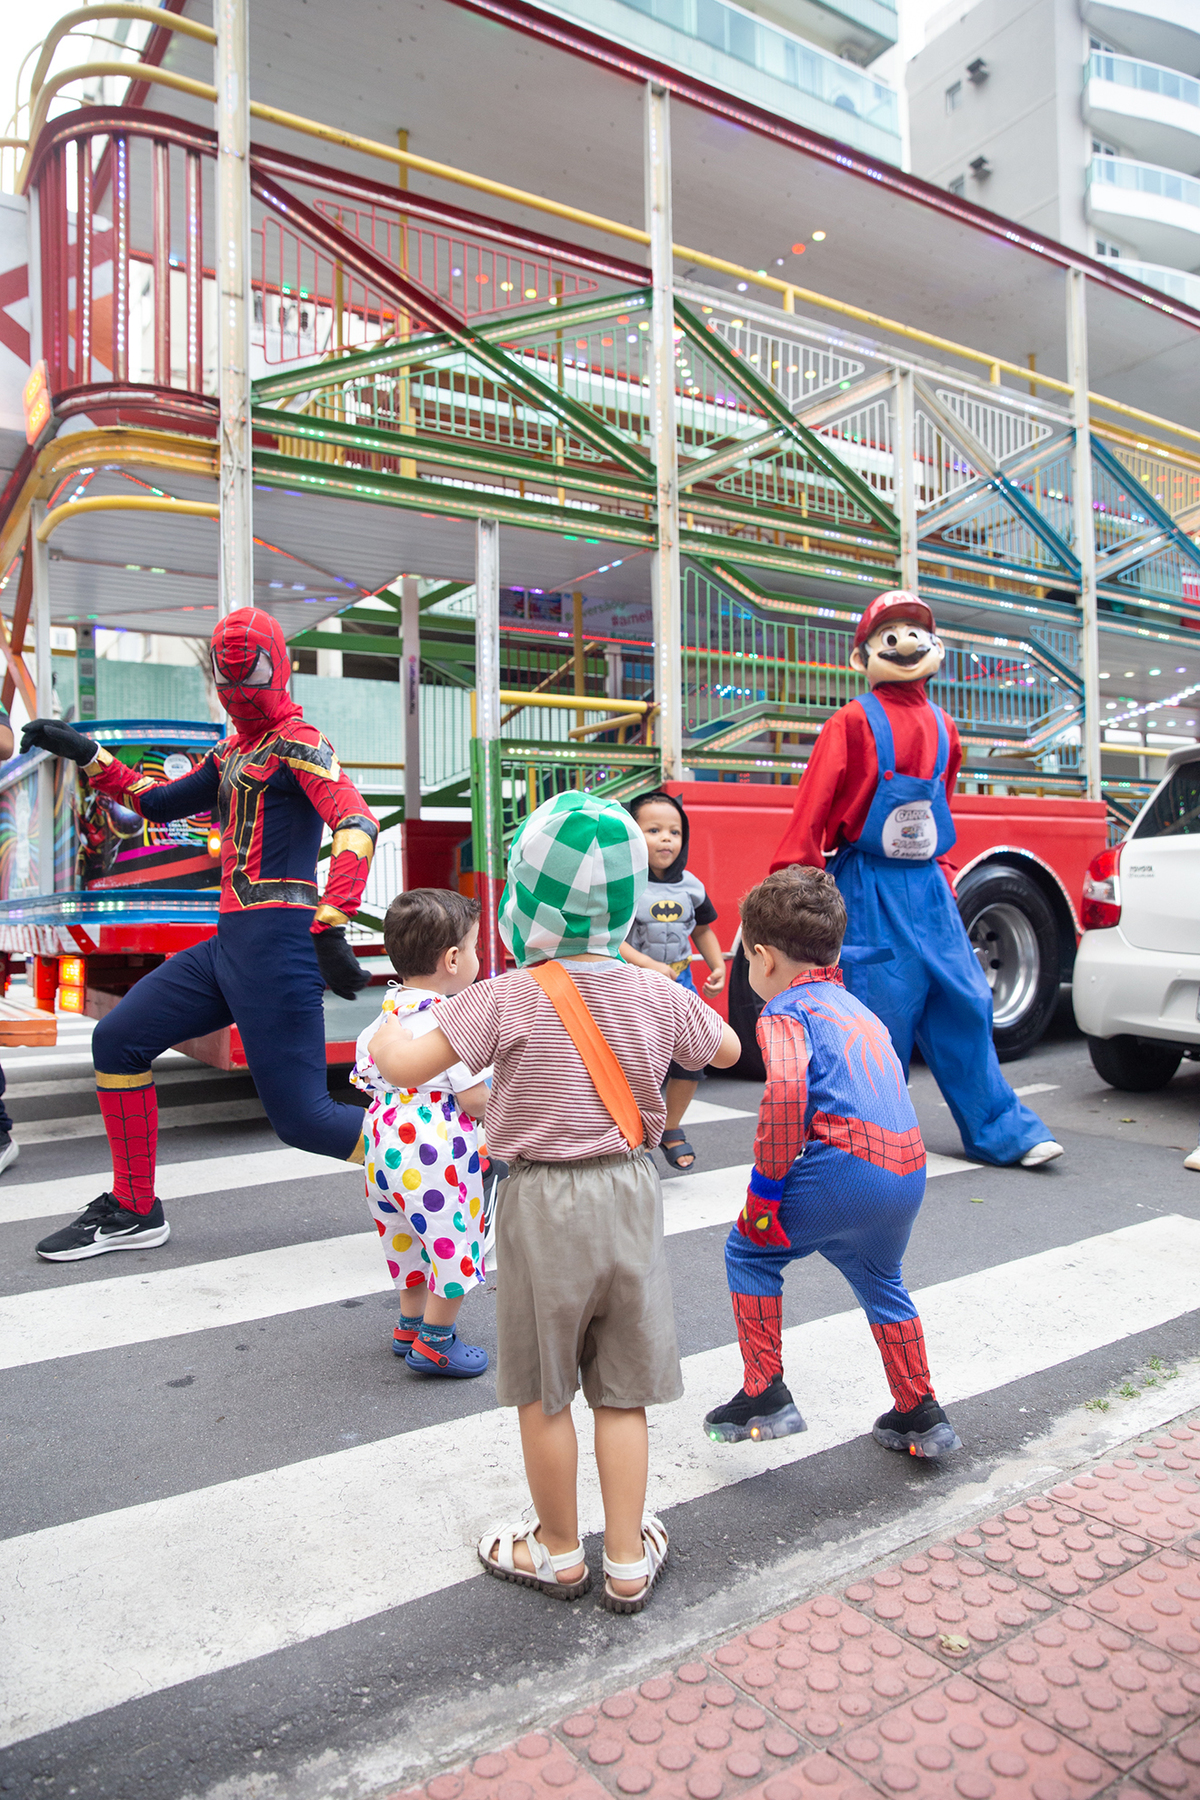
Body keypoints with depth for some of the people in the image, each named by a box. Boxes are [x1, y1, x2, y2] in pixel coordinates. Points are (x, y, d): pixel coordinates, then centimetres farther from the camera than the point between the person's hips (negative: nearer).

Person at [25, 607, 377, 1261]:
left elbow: (357, 825, -22)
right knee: (117, 1040, 12)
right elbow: (158, 801, 33)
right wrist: (86, 754, 23)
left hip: (277, 943, -9)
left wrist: (329, 930, -31)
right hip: (229, 941, 9)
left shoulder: (297, 742, -6)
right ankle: (133, 1211, 25)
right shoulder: (231, 753, 21)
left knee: (301, 1117, -9)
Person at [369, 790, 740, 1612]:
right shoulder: (658, 996, -4)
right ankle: (628, 1561, 28)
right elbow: (727, 1050, 14)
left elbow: (409, 1068, -20)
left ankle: (559, 1552, 33)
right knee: (623, 1394, 16)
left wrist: (386, 1036, 3)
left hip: (543, 1204, -3)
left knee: (543, 1394, 16)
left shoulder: (509, 998, -16)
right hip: (630, 1199, 4)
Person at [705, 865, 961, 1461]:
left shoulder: (784, 1012, -2)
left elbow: (785, 1091, -21)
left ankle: (765, 1398, 14)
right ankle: (921, 1416, 38)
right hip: (910, 1171, 8)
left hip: (849, 1163, -8)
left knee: (750, 1251, 12)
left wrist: (765, 1187, -13)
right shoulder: (856, 1007, 25)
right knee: (880, 1282, 31)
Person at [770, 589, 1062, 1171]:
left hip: (926, 887, 6)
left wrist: (940, 880, 18)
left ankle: (1000, 1132, 20)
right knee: (881, 1012, -2)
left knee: (963, 1002, 8)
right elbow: (811, 811, -10)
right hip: (868, 891, -6)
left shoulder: (941, 728, 13)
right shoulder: (853, 723, -6)